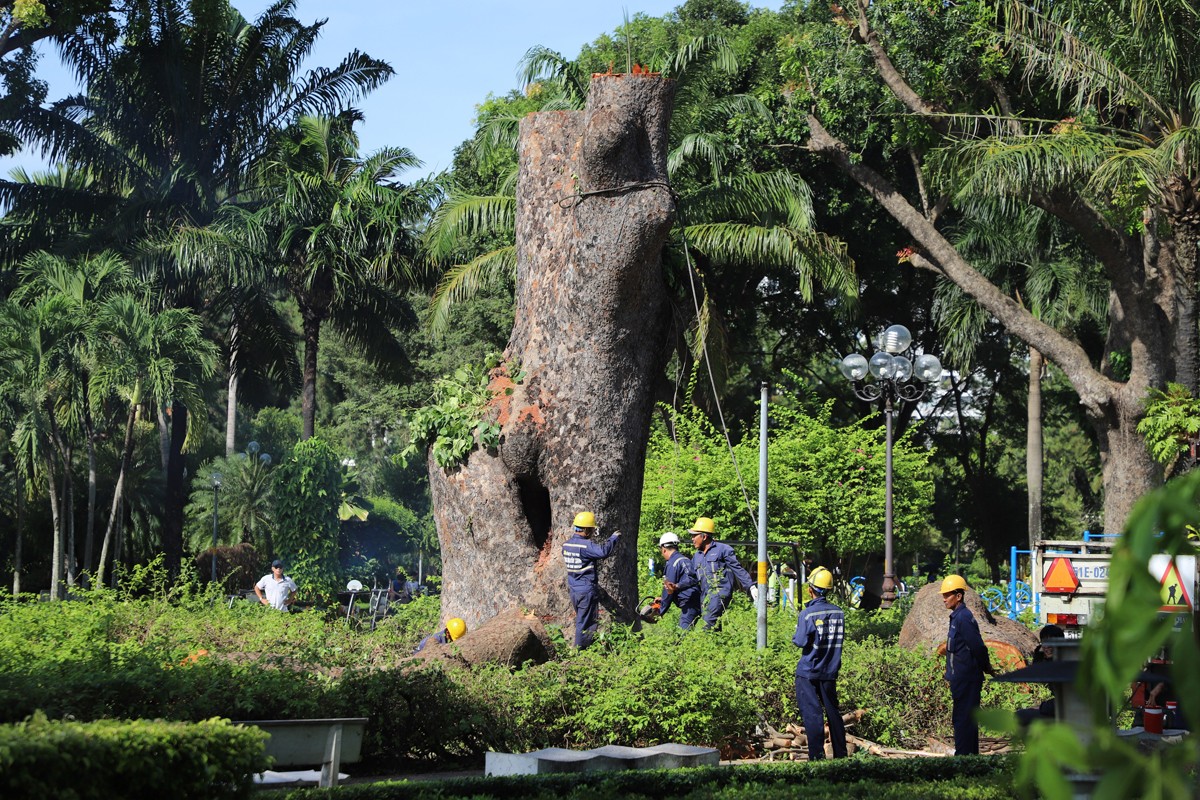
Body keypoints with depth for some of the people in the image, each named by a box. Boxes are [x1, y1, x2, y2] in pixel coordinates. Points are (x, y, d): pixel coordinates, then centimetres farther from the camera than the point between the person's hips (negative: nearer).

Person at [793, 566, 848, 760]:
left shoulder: (807, 614, -15)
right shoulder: (839, 613, 2)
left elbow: (801, 642, -18)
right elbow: (841, 639, 11)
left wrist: (795, 638, 3)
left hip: (808, 672, -5)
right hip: (830, 671, 5)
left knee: (812, 714, -3)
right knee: (833, 711, 13)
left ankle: (817, 755, -6)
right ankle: (841, 754, 17)